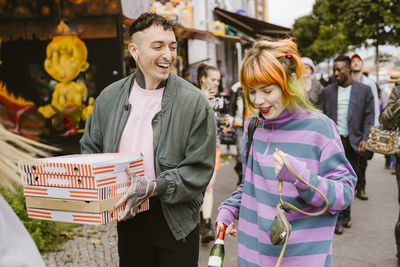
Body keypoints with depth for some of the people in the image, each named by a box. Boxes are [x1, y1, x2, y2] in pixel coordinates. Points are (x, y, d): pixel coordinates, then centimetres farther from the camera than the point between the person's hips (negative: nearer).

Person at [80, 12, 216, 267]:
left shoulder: (194, 102, -11)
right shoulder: (110, 97, 2)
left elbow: (199, 170, -12)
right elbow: (91, 148, 13)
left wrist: (155, 187, -25)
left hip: (176, 220, -3)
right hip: (128, 217, 3)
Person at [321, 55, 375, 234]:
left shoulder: (364, 90, 4)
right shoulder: (327, 91, 7)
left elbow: (369, 117, 3)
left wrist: (364, 139, -7)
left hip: (352, 142, 0)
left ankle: (345, 214, 23)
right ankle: (339, 217, 3)